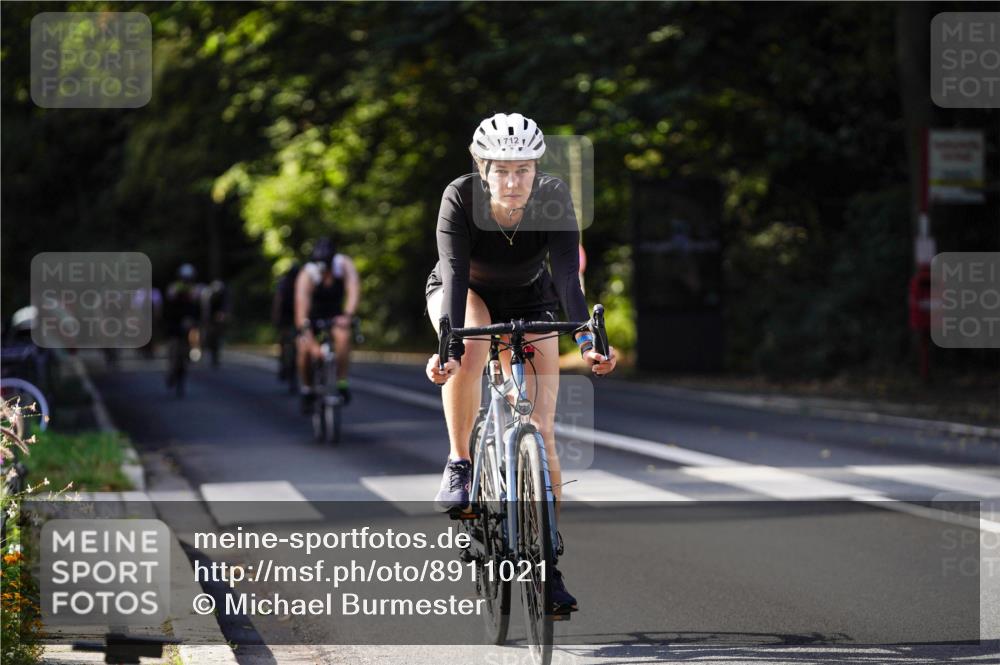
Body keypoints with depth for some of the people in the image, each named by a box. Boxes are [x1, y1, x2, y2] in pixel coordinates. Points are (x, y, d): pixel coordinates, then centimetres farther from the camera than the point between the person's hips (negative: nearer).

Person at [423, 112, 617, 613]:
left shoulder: (553, 200, -28)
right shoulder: (461, 198, -31)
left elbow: (568, 272, -36)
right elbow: (455, 272, -40)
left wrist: (587, 338, -51)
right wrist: (447, 345, -53)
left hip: (529, 301, 1)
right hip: (463, 293, -1)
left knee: (541, 432, -8)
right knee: (468, 352, -38)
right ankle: (458, 464, -18)